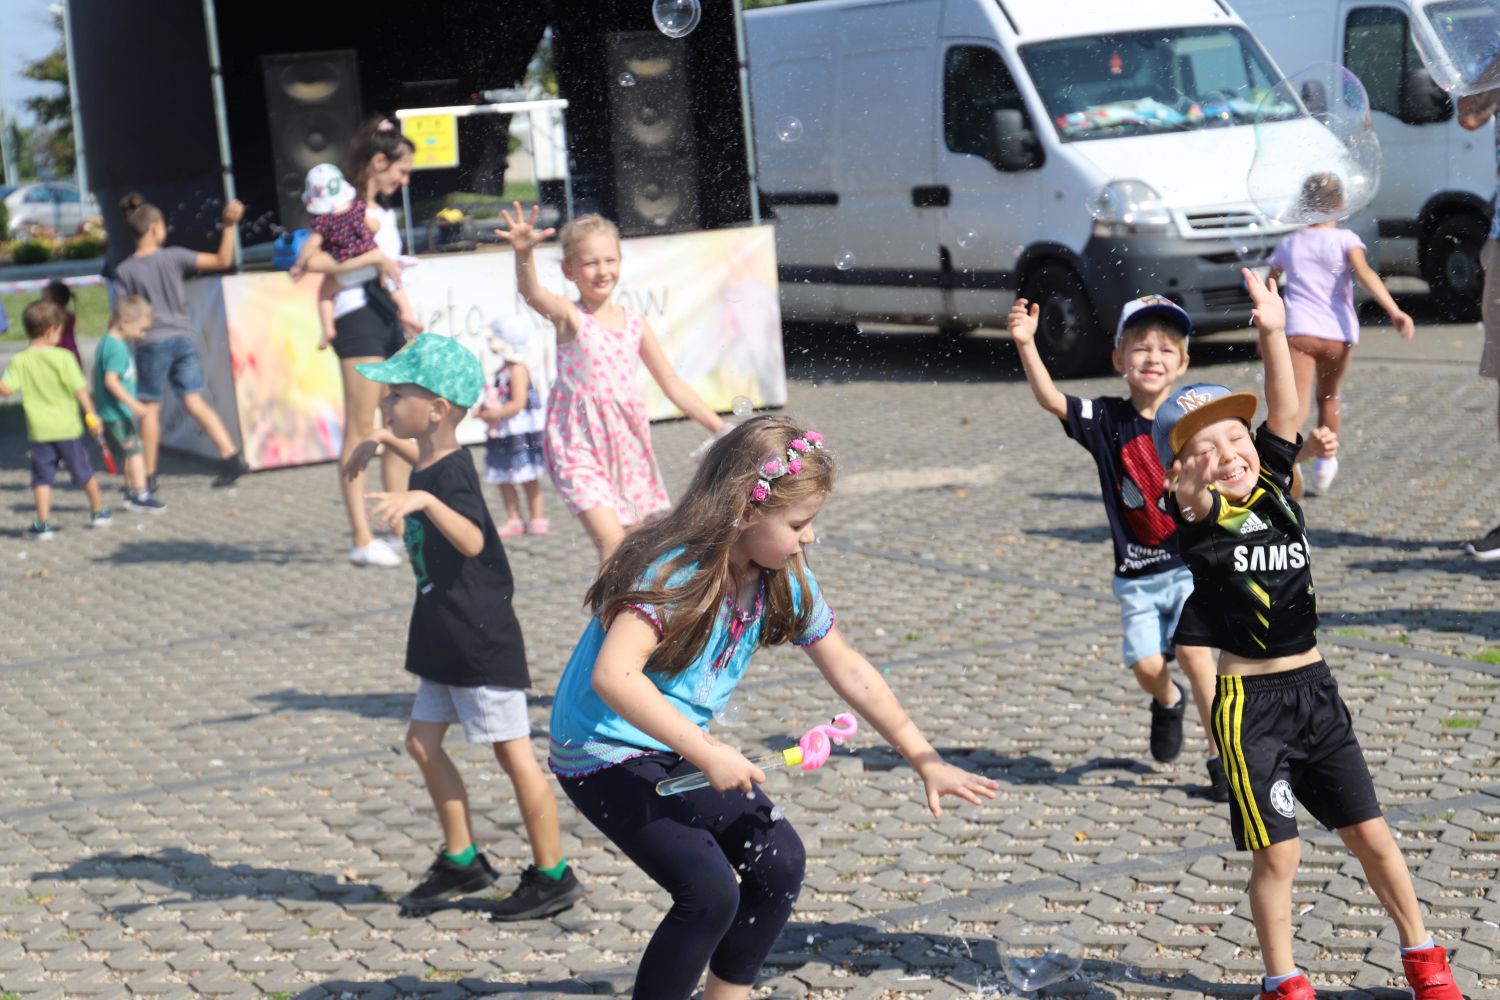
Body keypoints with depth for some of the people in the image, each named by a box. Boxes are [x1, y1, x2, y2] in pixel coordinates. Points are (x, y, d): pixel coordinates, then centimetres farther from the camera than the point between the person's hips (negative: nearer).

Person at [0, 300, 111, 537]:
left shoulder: (20, 361, -6)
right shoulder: (63, 358, -10)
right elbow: (80, 389, -11)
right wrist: (91, 415, -4)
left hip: (39, 431, 0)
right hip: (67, 428, 0)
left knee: (42, 478, 6)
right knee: (84, 472, 17)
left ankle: (43, 523, 0)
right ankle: (98, 511, 31)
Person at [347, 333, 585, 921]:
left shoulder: (452, 477, -21)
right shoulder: (433, 464, 8)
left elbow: (472, 541, -42)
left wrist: (423, 501, -53)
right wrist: (383, 440, 30)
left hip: (482, 640, -10)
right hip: (447, 640, 10)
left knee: (513, 753, -2)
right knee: (423, 740, 12)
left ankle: (553, 876, 8)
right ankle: (462, 860, 23)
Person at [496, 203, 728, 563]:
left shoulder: (634, 323, 6)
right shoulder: (569, 316, -7)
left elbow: (672, 384, 13)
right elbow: (532, 293, -29)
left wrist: (721, 429, 10)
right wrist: (523, 254, -51)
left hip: (628, 446, 5)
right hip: (581, 448, -5)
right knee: (611, 540, -19)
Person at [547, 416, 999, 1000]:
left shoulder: (782, 579, -4)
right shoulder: (676, 573, -27)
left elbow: (846, 668, 5)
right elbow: (613, 675, -40)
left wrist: (924, 760, 3)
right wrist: (706, 754, -37)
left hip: (680, 749, 8)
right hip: (606, 756, -8)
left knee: (779, 862, 0)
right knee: (709, 890, -21)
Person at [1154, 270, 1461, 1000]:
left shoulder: (1275, 487, 1)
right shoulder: (1199, 516, -10)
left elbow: (1284, 411, -11)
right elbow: (1190, 500, -33)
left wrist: (1274, 334, -20)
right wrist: (1194, 482, -54)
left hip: (1316, 692, 4)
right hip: (1249, 704, -4)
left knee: (1370, 835, 11)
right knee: (1277, 853, -2)